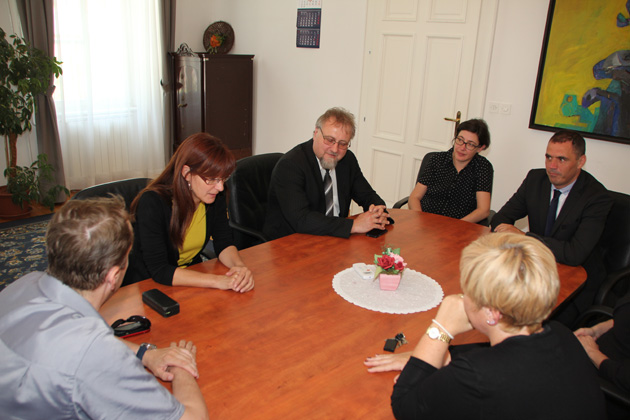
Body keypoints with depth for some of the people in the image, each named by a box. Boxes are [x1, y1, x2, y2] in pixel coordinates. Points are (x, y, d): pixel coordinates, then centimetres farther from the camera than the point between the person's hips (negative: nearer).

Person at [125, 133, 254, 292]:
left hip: (192, 281, 5)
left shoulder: (216, 196, -6)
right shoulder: (153, 203, -24)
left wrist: (239, 266, -22)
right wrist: (217, 280, -36)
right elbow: (159, 270, -27)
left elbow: (224, 242, 1)